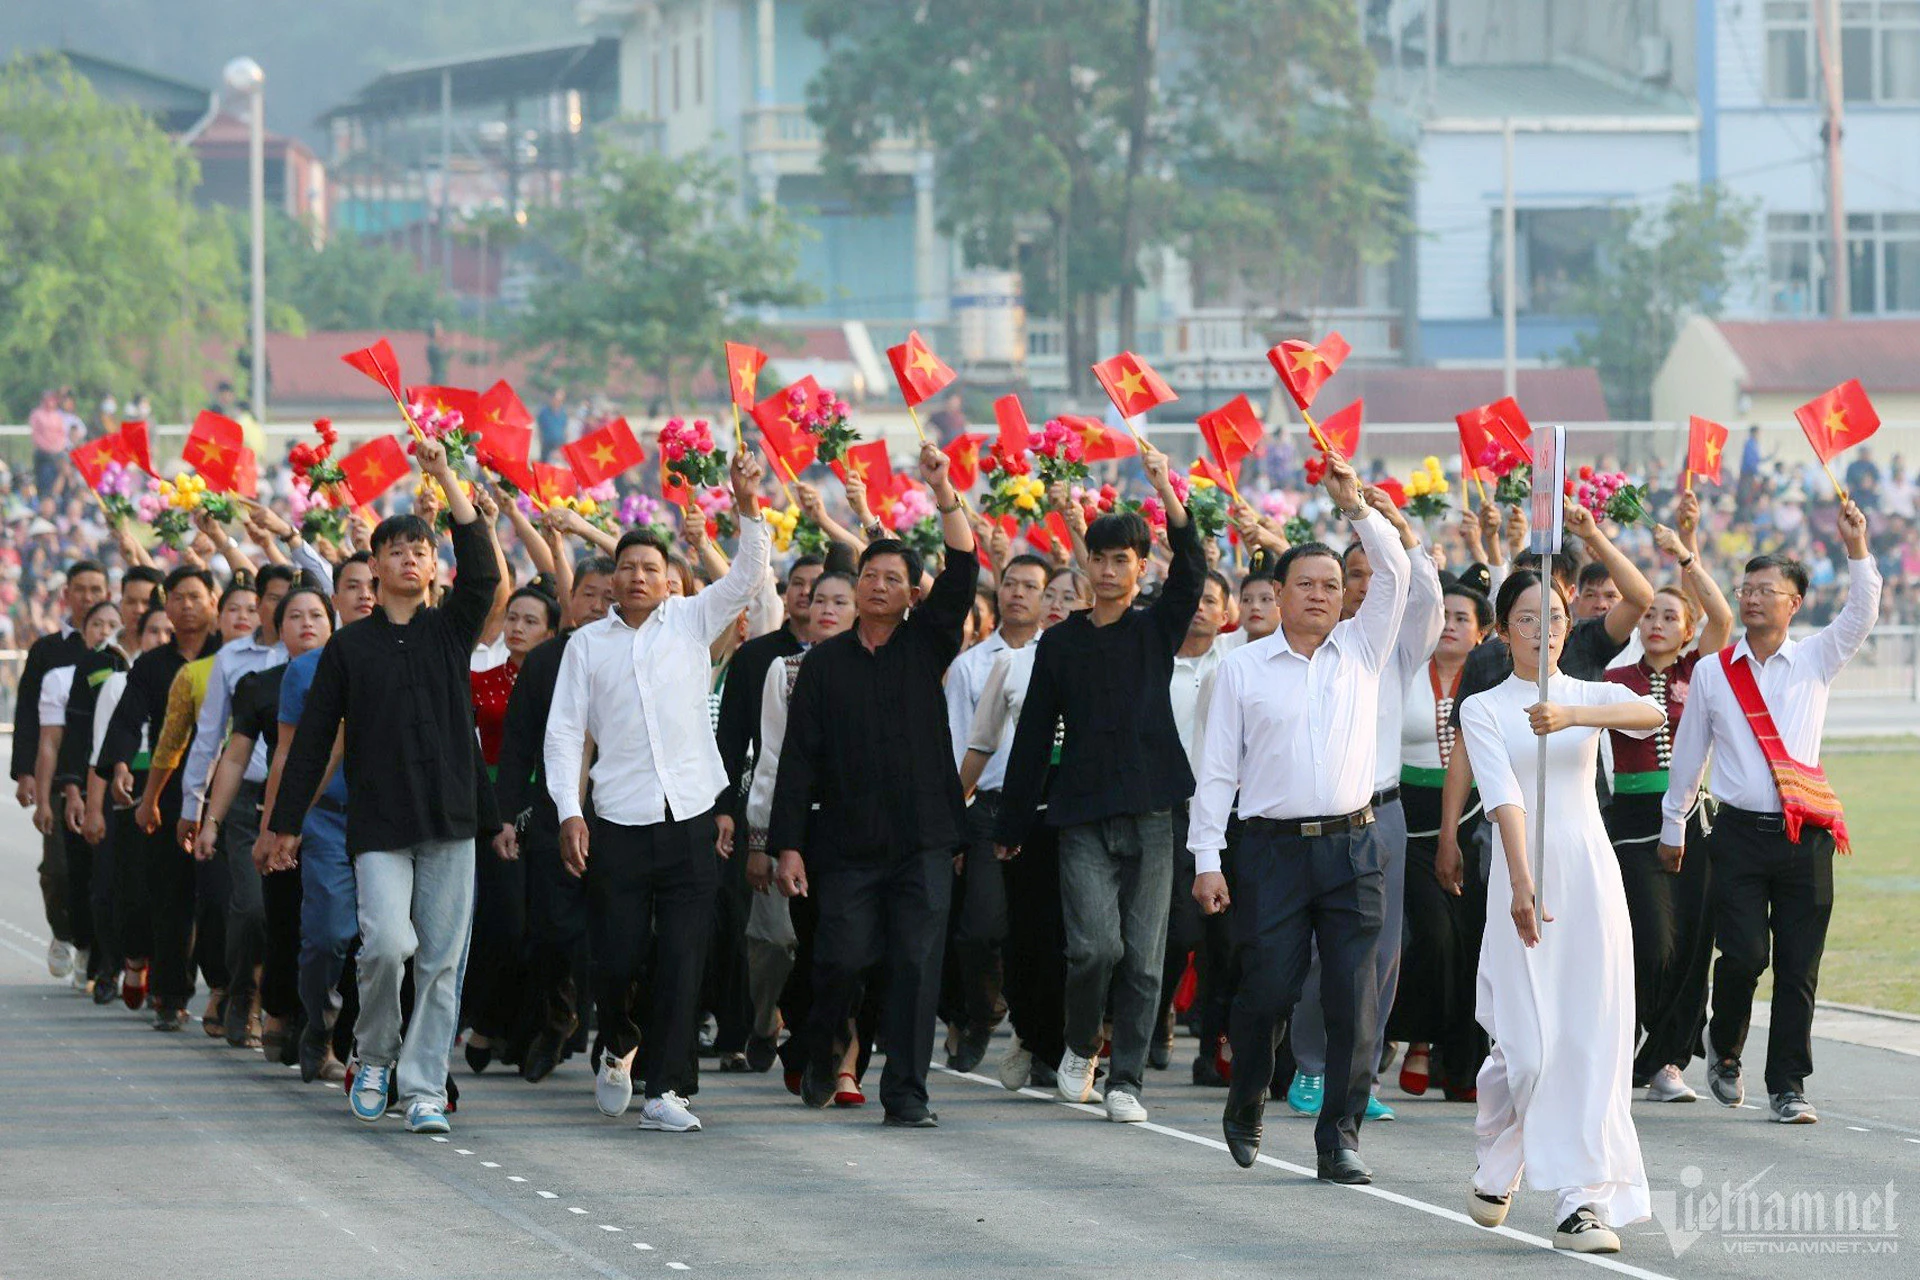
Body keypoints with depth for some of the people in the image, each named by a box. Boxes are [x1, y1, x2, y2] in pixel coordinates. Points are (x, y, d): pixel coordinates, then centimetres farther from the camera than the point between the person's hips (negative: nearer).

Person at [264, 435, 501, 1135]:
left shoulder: (450, 630, 9)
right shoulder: (350, 646, 8)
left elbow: (481, 572, -9)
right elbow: (313, 736, 10)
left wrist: (445, 478, -12)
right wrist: (287, 821, 6)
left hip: (450, 817, 1)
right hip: (379, 822, -1)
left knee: (441, 959, 0)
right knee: (388, 943, -17)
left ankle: (424, 1090, 5)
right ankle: (375, 1056, 8)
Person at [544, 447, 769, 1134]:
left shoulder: (691, 621, 9)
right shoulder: (587, 644, 8)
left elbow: (747, 576, -2)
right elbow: (564, 731, 6)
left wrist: (749, 509, -18)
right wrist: (568, 811, -4)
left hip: (691, 820, 0)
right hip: (617, 822, 0)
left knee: (682, 961, -4)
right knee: (615, 958, 0)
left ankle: (665, 1089, 0)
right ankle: (619, 1046, 29)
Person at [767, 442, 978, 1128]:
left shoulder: (926, 646, 8)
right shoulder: (824, 663, 8)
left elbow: (961, 574, -6)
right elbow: (799, 756, 5)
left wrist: (944, 493, -17)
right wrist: (787, 844, -2)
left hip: (922, 839, 0)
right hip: (846, 840, 0)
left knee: (916, 963, -4)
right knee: (842, 960, -3)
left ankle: (906, 1091, 0)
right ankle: (824, 1049, 26)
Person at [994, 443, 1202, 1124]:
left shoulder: (1157, 630, 7)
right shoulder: (1061, 643, 9)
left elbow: (1191, 574, -11)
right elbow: (1032, 737, 11)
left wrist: (1167, 492, -24)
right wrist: (1011, 825, 9)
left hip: (1150, 813, 0)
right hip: (1082, 815, 0)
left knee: (1144, 957, -1)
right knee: (1096, 945, -13)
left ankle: (1126, 1080, 7)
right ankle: (1081, 1047, 13)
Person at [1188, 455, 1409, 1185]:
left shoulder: (1362, 650, 11)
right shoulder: (1243, 668, 6)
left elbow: (1394, 574, 0)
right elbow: (1217, 768, 5)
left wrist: (1356, 506, -9)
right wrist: (1206, 859, -1)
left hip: (1351, 848, 1)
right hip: (1272, 846, -1)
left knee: (1354, 998, -5)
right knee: (1267, 989, -3)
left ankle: (1340, 1137, 0)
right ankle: (1246, 1104, 23)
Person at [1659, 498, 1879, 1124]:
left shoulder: (1815, 660, 8)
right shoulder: (1712, 672, 8)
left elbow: (1861, 615, -6)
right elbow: (1688, 750, 14)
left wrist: (1857, 549, -18)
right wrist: (1673, 825, 18)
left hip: (1805, 834, 1)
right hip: (1740, 832, -1)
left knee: (1798, 966, -1)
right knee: (1743, 953, -11)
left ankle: (1788, 1088, 5)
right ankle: (1725, 1047, 16)